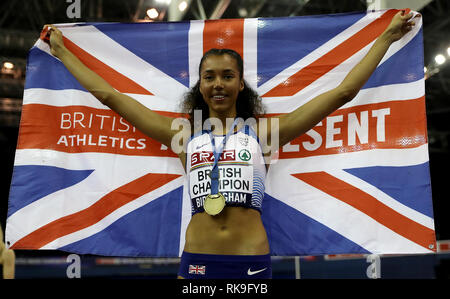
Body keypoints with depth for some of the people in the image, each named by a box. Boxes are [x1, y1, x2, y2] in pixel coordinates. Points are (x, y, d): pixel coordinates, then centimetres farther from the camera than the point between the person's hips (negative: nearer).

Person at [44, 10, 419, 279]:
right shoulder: (184, 134, 7)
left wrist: (386, 37, 10)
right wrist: (62, 51, 18)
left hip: (252, 261, -1)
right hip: (197, 261, 1)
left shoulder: (263, 131, 3)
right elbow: (110, 95, 13)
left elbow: (343, 92, 6)